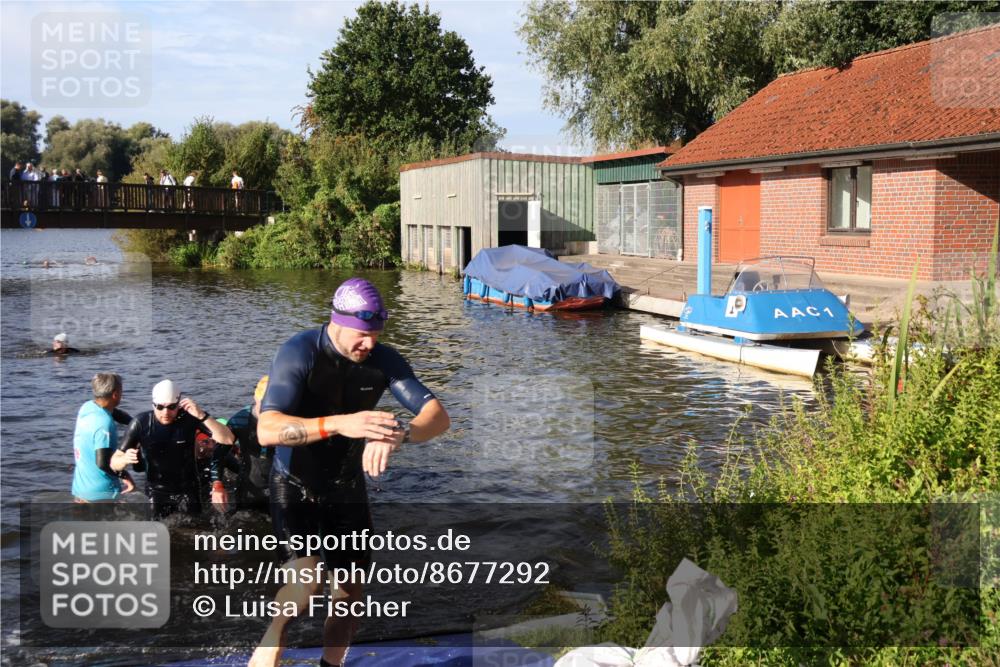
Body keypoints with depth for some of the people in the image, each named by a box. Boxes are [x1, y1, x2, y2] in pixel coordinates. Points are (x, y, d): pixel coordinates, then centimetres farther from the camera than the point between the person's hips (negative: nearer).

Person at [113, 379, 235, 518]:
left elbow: (228, 439, -25)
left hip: (187, 491, 0)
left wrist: (202, 416, -37)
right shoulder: (141, 423, -17)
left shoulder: (189, 418, -18)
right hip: (156, 493, 0)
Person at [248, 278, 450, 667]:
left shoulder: (383, 360, -13)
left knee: (350, 594, 7)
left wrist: (398, 435, -42)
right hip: (296, 485, -4)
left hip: (347, 487, 4)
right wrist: (339, 424, -49)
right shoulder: (299, 353, -23)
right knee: (306, 581, -23)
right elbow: (267, 430, -35)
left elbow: (438, 417, -20)